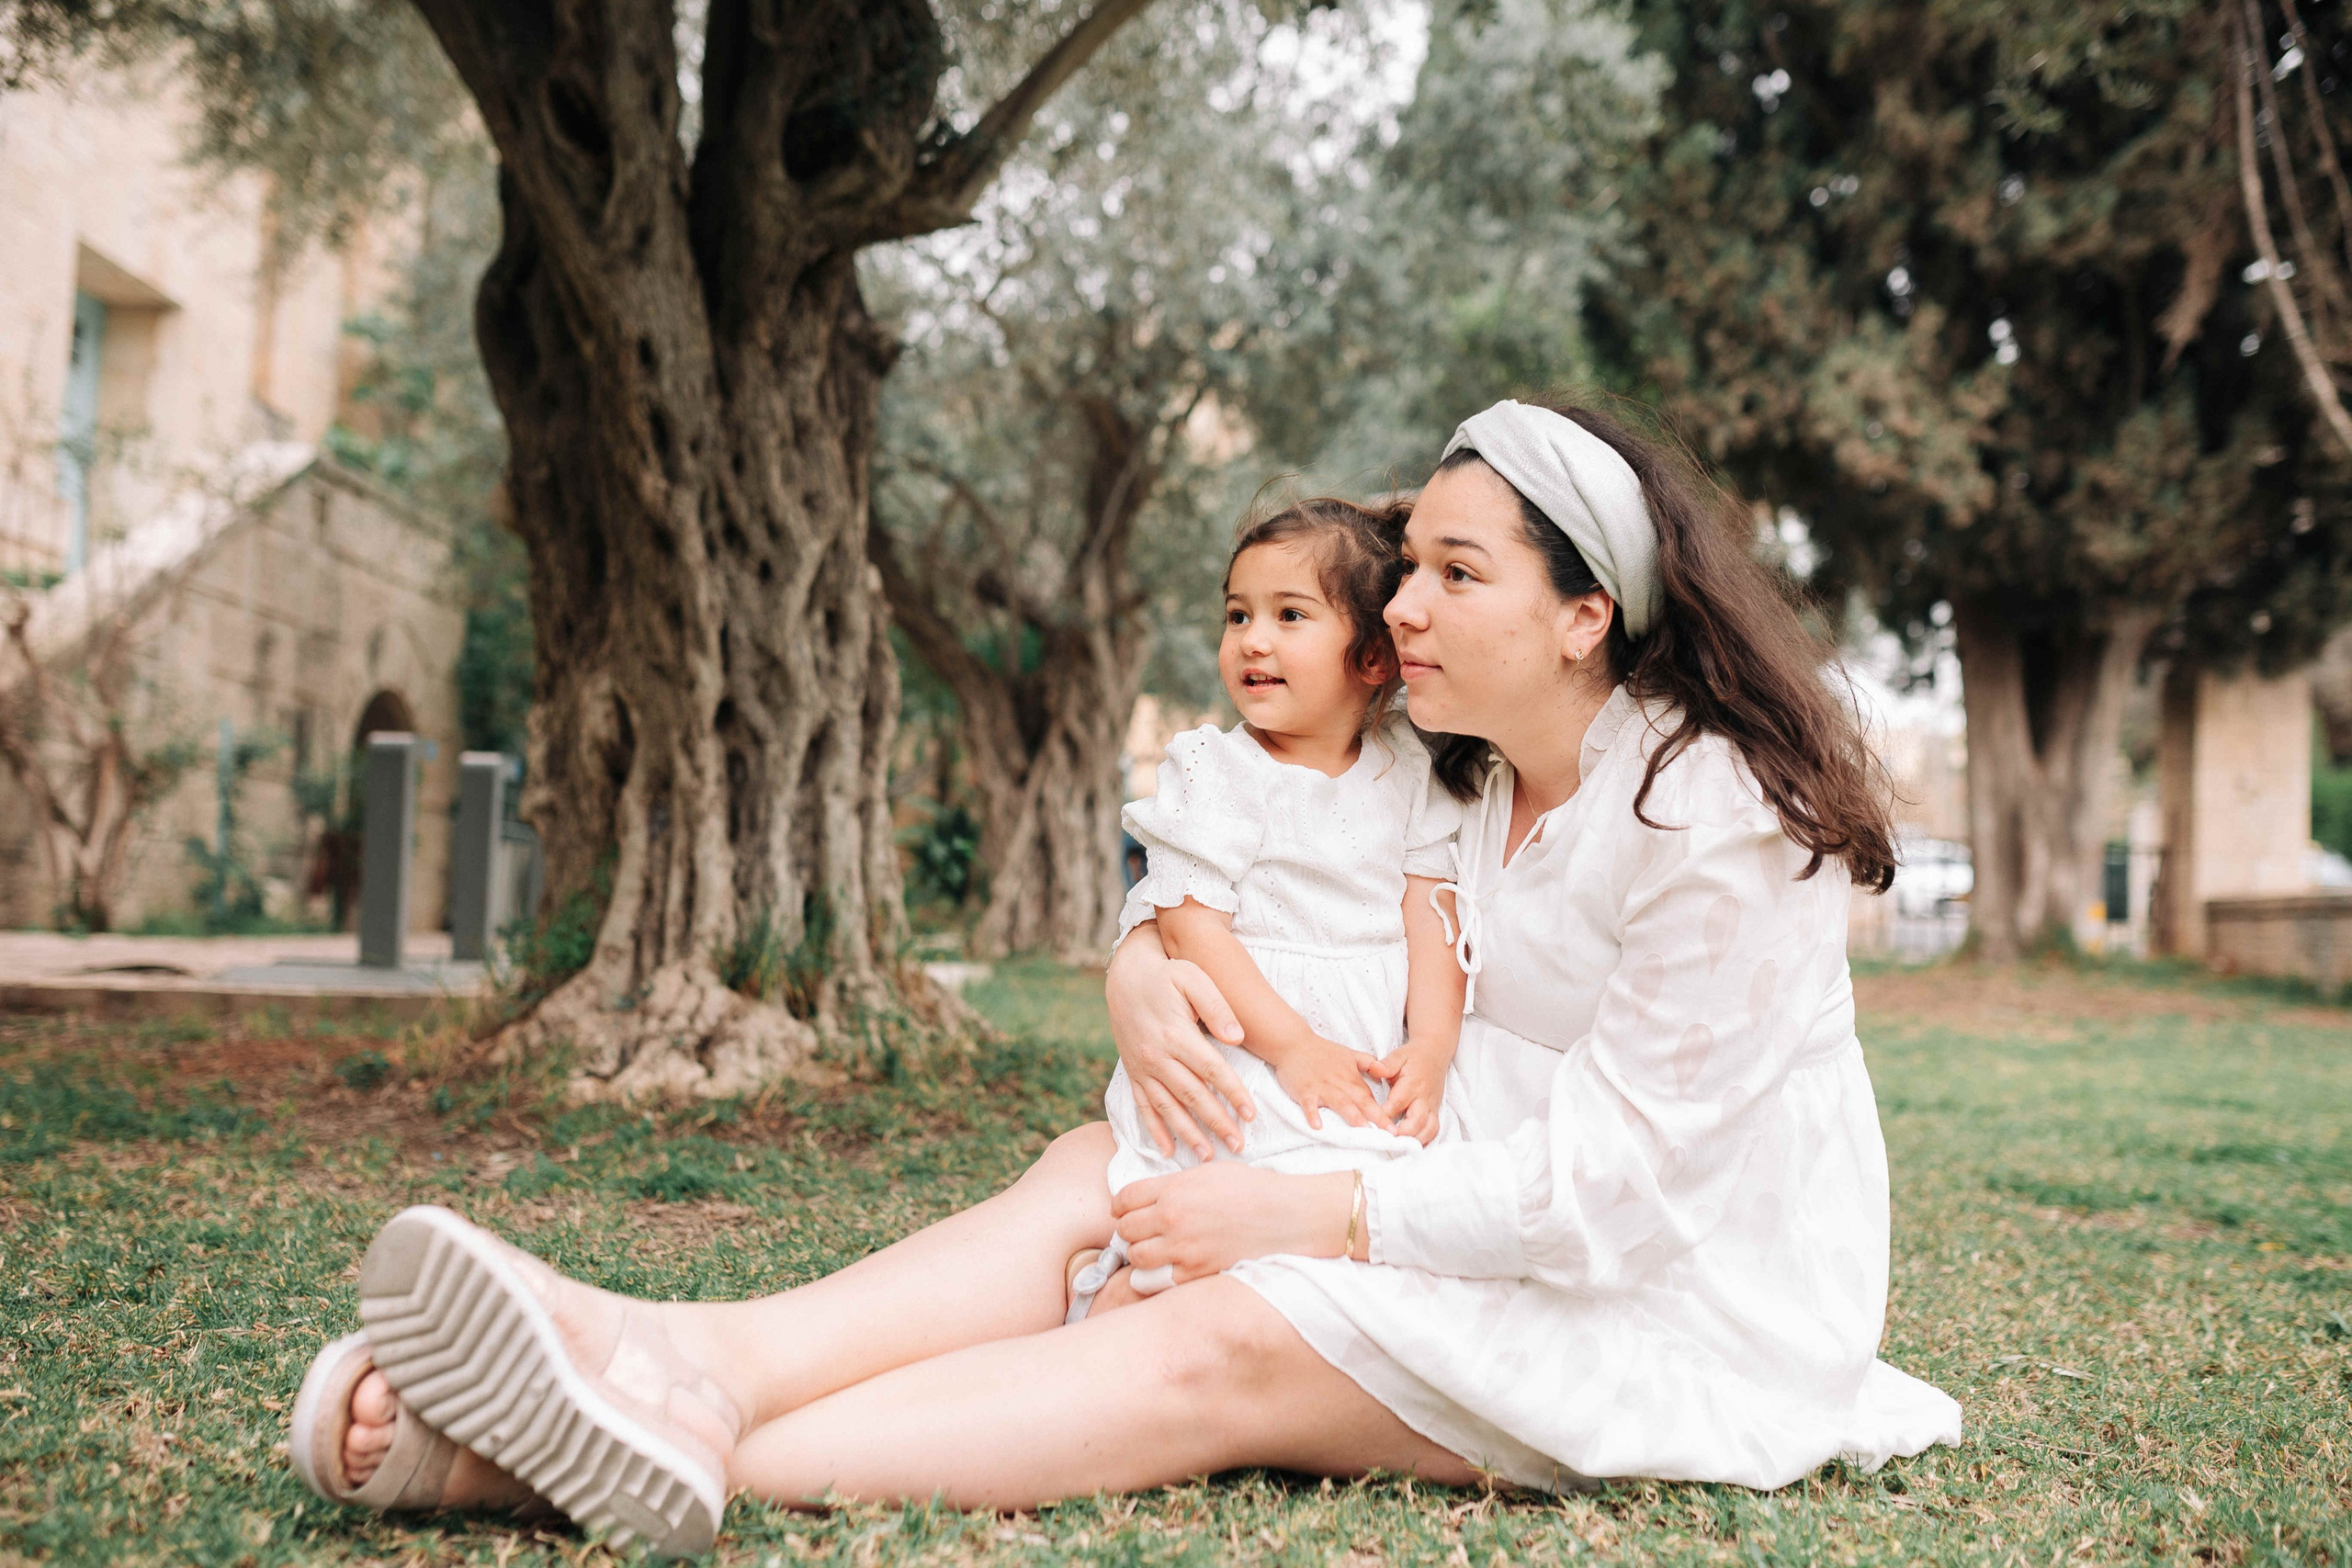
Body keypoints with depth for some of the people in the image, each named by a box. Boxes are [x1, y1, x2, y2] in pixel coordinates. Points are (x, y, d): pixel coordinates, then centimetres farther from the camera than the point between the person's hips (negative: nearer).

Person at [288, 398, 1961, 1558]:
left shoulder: (1718, 820, -17)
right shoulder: (1456, 785, 9)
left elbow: (1620, 1175, -22)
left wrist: (1316, 1218, -23)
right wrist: (1142, 968, -12)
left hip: (1681, 1295, -7)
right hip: (1495, 1221, 7)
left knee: (1227, 1340, -31)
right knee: (1096, 1173, -14)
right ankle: (684, 1363, -36)